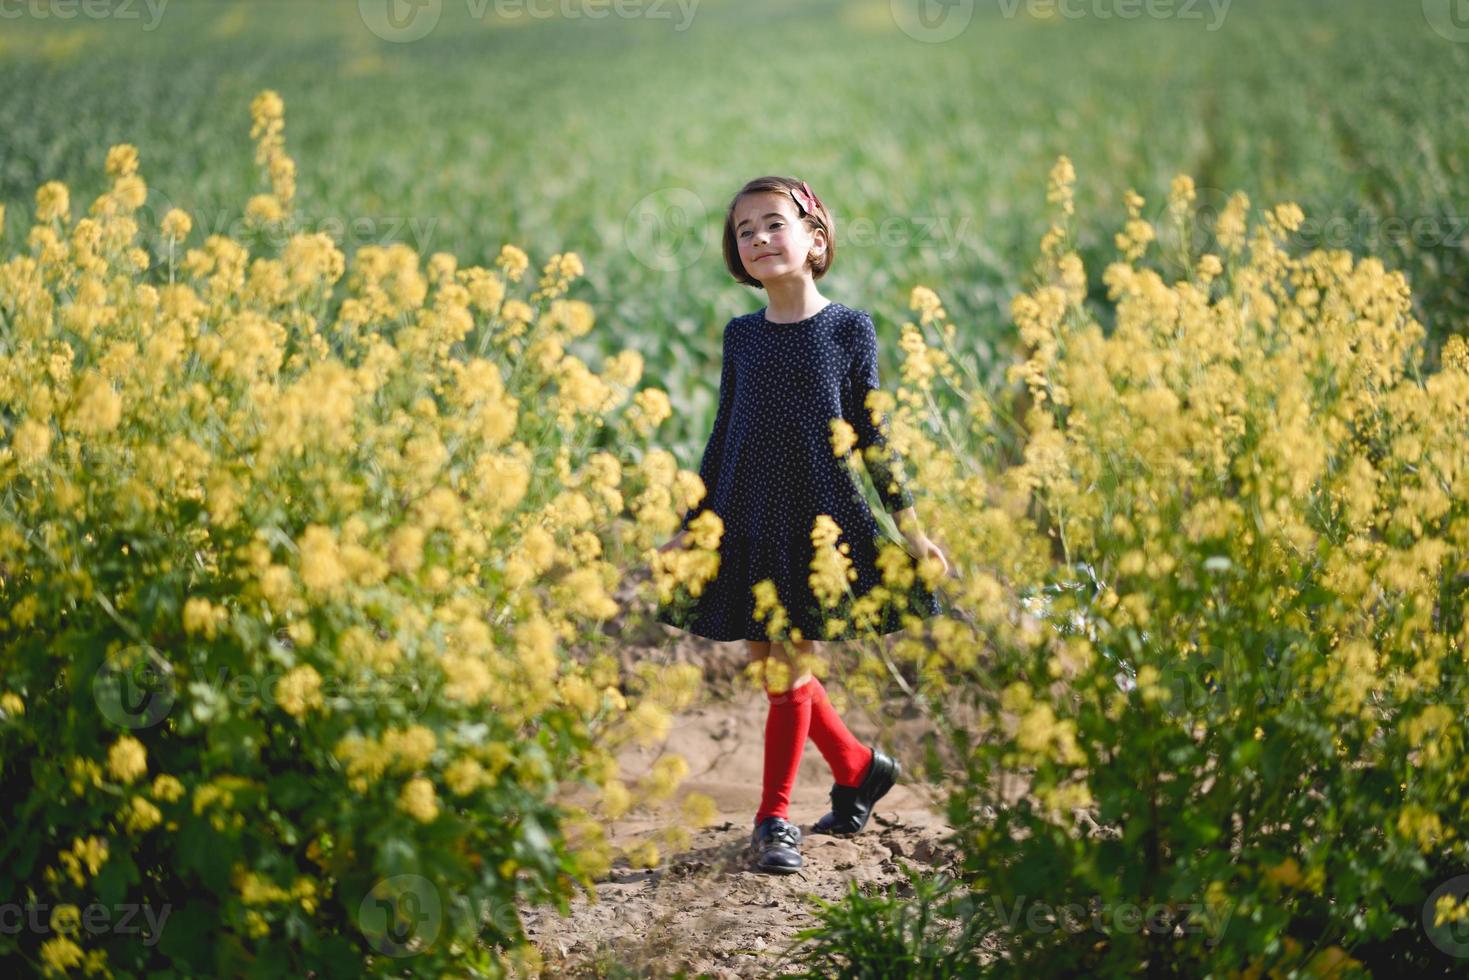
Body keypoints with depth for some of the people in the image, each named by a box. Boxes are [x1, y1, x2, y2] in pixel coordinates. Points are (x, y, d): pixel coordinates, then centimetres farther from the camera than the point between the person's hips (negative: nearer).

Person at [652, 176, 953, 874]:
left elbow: (872, 438, 3)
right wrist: (688, 527, 11)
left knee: (792, 668, -3)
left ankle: (774, 816, 9)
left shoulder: (850, 331, -1)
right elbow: (722, 439, 12)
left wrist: (910, 526, 0)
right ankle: (858, 767, 29)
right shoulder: (740, 336, 6)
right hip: (746, 524, 3)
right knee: (771, 671, 7)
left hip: (820, 521, -3)